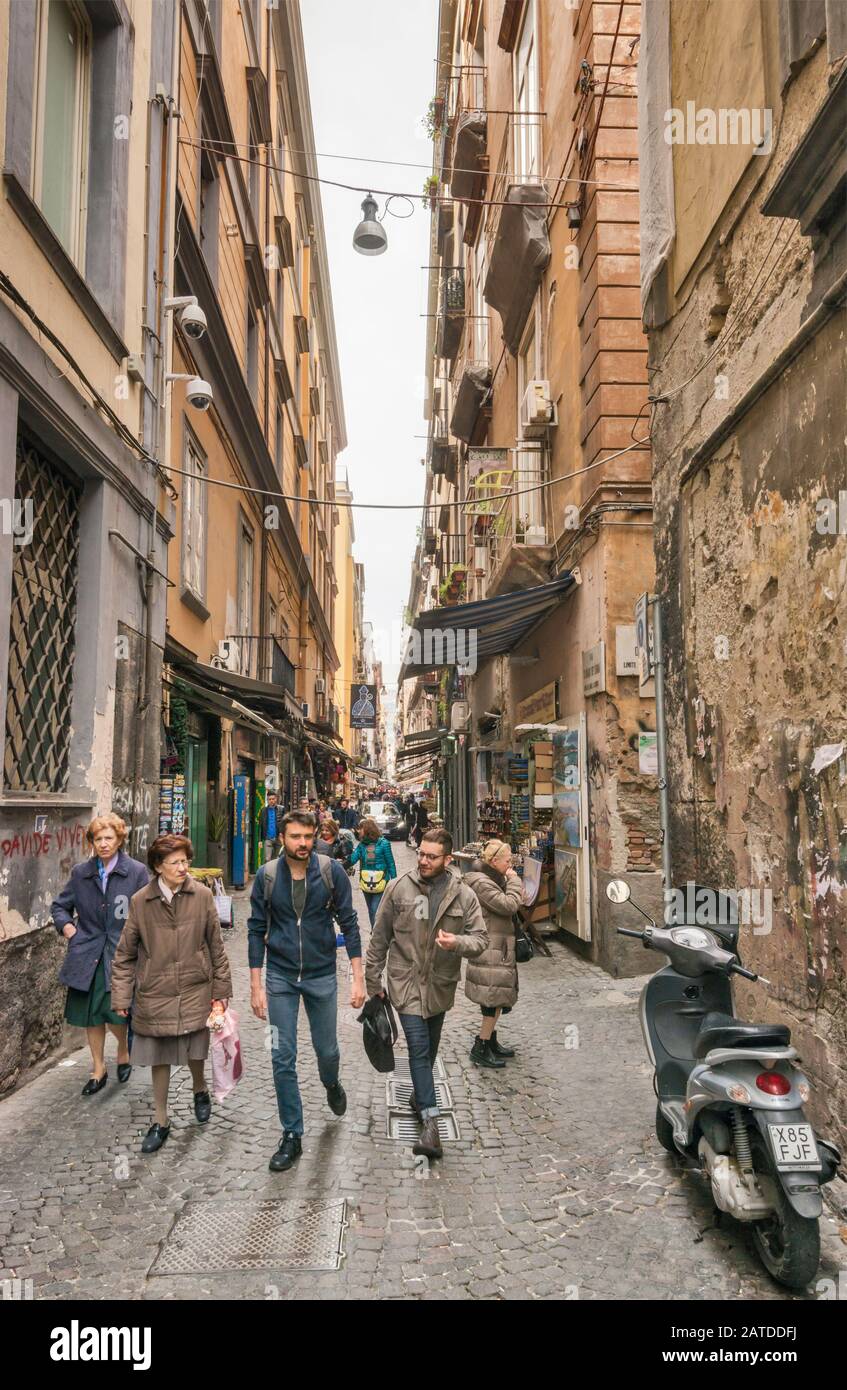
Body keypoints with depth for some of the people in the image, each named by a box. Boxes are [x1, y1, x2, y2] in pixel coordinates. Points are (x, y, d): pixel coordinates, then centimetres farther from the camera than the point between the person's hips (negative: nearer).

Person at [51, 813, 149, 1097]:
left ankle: (124, 1052, 28)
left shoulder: (136, 872, -5)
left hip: (121, 955, -4)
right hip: (88, 957, 4)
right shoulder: (80, 873, 5)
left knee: (116, 1013, -5)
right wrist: (66, 925, 0)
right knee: (91, 1015, 12)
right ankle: (98, 1070, 31)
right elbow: (60, 905, 18)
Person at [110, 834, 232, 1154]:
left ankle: (200, 1091, 44)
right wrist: (121, 996, -2)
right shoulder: (140, 901, -8)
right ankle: (161, 1121, 28)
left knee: (195, 1052, 11)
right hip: (155, 994, 0)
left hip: (195, 991, 0)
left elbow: (216, 945, 0)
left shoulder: (202, 895, -8)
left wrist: (221, 988, 3)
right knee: (159, 1058, 10)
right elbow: (125, 954, 0)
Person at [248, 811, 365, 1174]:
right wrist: (256, 986, -3)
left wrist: (358, 978, -8)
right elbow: (257, 930, -1)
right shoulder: (267, 876, -8)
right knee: (282, 1059, 2)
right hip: (280, 978, 0)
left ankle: (331, 1084, 49)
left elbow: (349, 923, -5)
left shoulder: (331, 872, -11)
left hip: (321, 976, 0)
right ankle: (292, 1136, 18)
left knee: (327, 1050, 14)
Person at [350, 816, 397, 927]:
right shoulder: (361, 844, 4)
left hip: (380, 883, -5)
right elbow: (352, 860, -5)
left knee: (375, 910, -13)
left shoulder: (383, 843, -9)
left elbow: (391, 864, -4)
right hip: (366, 883, 5)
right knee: (371, 910, 15)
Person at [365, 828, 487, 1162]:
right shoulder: (399, 888, -8)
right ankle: (430, 1121, -8)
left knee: (429, 1047, 19)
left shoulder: (464, 896, -5)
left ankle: (419, 1095, 43)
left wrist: (457, 942, -26)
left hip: (440, 984, 3)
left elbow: (481, 939, -4)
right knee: (418, 1047, -10)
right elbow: (379, 938, -1)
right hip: (406, 982, -2)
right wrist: (373, 981, 2)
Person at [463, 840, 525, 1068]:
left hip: (499, 948, 11)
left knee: (496, 998, 17)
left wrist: (510, 881, 4)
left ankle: (491, 1042, 29)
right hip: (491, 949, -11)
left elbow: (509, 904, 18)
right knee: (495, 998, -5)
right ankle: (480, 1049, 5)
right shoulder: (481, 883, -19)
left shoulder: (493, 879, 14)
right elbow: (509, 905, -24)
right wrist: (514, 880, -11)